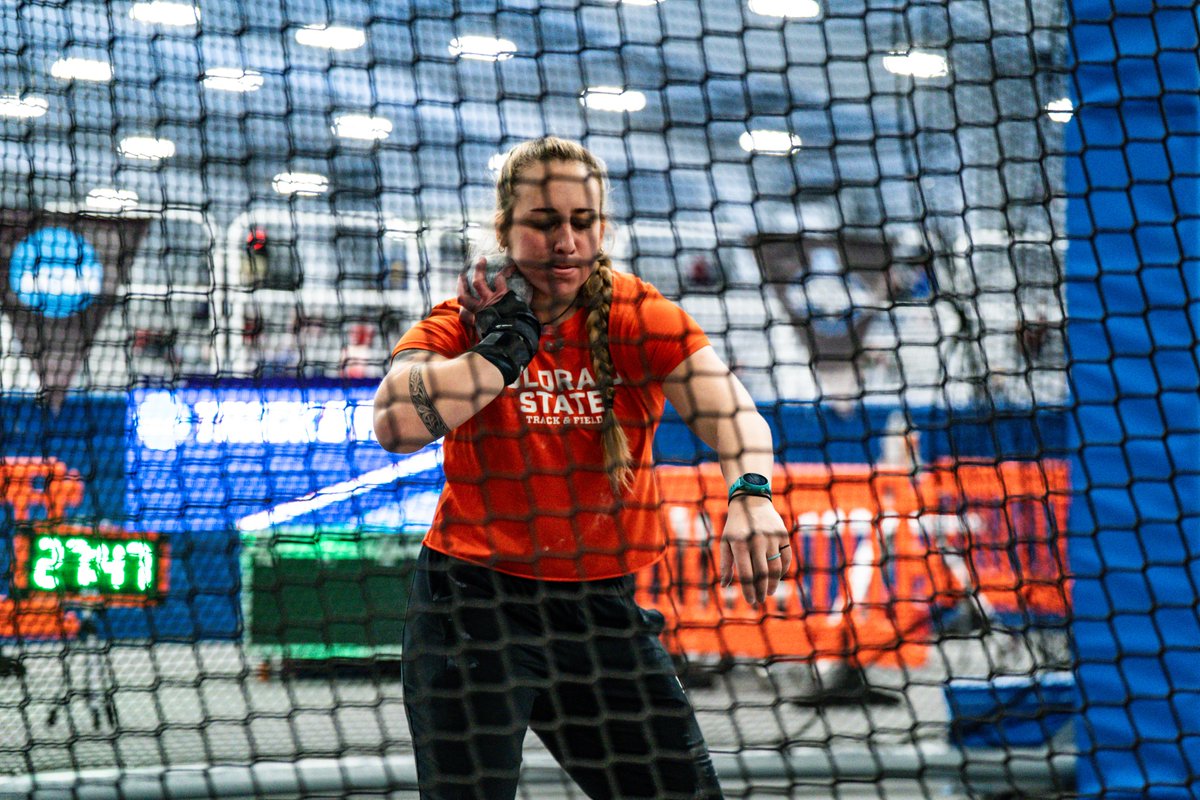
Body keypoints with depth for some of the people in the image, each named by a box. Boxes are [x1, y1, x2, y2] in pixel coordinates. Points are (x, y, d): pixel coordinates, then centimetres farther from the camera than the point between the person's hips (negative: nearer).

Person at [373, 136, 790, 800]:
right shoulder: (460, 325, -4)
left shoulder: (640, 317, -3)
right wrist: (504, 346, -18)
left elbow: (727, 408, -20)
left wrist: (750, 493, -40)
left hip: (603, 606, 2)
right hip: (471, 607, -2)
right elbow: (394, 425, -24)